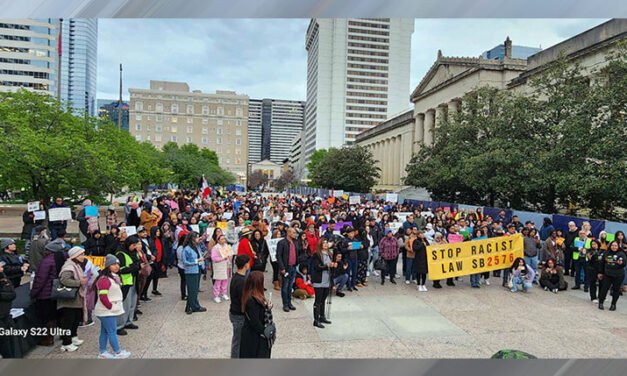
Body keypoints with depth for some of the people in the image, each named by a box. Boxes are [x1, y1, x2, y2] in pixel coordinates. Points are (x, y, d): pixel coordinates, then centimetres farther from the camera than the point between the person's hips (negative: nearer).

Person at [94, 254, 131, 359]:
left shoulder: (115, 277, 11)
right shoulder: (104, 279, -21)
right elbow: (102, 297, -24)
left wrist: (116, 306, 14)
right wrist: (111, 307, -17)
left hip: (110, 311, 10)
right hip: (107, 311, -10)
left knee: (105, 332, 16)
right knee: (112, 332, -1)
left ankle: (103, 352, 25)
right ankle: (117, 353, 8)